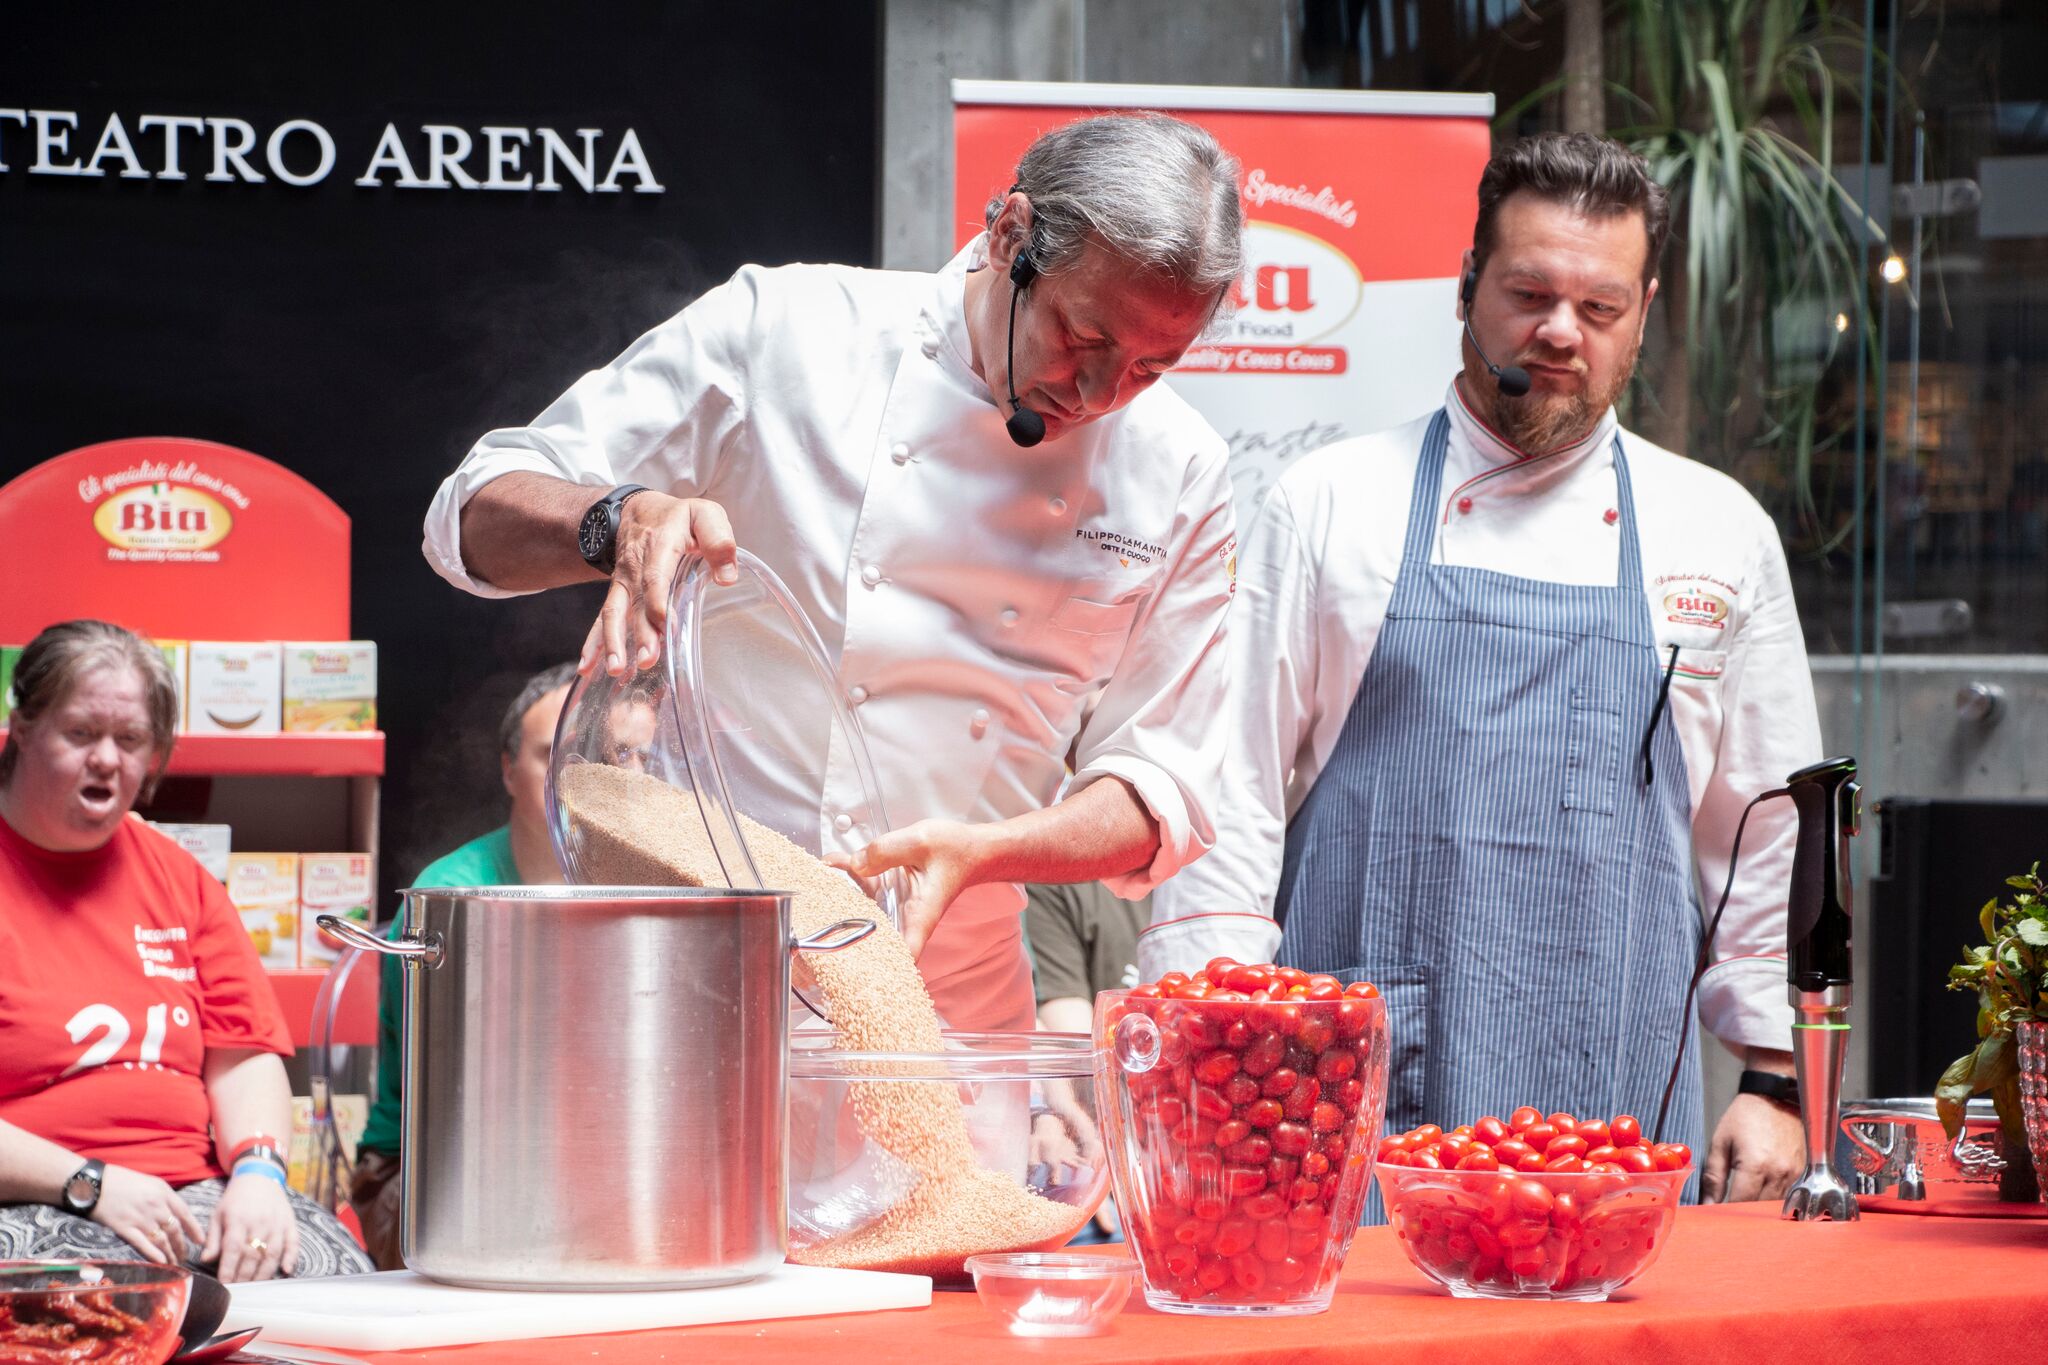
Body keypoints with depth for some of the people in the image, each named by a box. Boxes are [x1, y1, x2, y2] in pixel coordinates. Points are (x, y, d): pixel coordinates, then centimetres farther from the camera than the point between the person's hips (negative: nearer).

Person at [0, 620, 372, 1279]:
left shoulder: (180, 879, 20)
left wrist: (257, 1171, -5)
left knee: (332, 1264, -24)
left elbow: (246, 1056, 16)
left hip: (195, 1191, 5)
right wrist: (90, 1185, -16)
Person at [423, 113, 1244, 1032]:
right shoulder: (783, 330, -5)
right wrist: (624, 518, -26)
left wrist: (978, 850, -18)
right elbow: (477, 519, -3)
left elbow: (1163, 787, 1)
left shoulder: (1175, 472, 2)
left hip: (949, 972, 2)